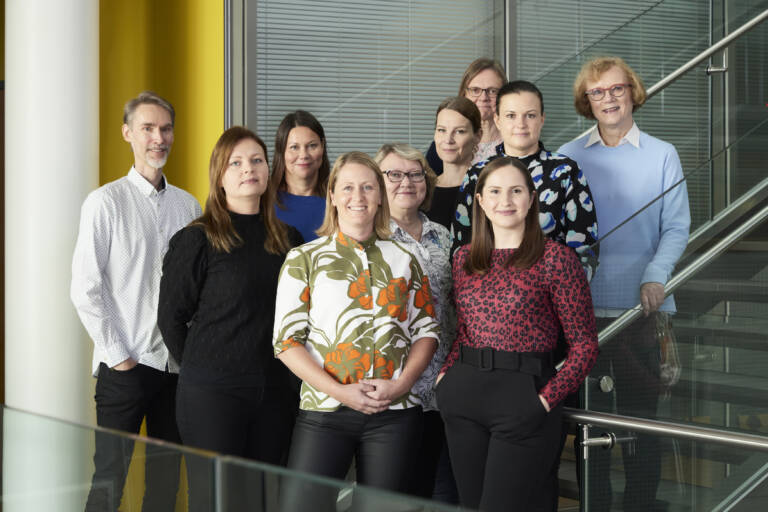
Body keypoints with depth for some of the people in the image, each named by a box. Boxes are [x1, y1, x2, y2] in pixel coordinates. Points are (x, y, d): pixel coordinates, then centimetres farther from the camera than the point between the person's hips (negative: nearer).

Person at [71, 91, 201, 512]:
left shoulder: (188, 205, 10)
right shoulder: (106, 202, -5)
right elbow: (85, 289, -8)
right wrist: (116, 354, -10)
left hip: (177, 364, 5)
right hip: (125, 366, -5)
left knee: (166, 474, 11)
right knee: (110, 476, -3)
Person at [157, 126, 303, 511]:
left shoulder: (288, 240, 10)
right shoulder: (196, 240, -4)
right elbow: (171, 317, 0)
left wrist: (286, 374, 7)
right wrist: (199, 369, 2)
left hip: (275, 394, 5)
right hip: (212, 393, -4)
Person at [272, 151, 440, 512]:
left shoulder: (403, 261, 12)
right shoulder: (304, 259, 5)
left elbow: (426, 330, 12)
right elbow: (286, 340, -1)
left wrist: (401, 384, -7)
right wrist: (339, 391, -12)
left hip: (394, 412, 2)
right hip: (323, 411, -2)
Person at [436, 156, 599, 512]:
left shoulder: (554, 257, -6)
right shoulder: (464, 259, 11)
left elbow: (584, 343, -6)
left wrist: (547, 399, -14)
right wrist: (446, 375, 6)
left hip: (523, 394, -5)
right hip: (463, 396, 6)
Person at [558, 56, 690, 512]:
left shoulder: (661, 155, 5)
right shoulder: (568, 158, 8)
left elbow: (677, 227, 1)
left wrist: (655, 277, -15)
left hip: (641, 306, -1)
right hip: (583, 304, 1)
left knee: (640, 411, 3)